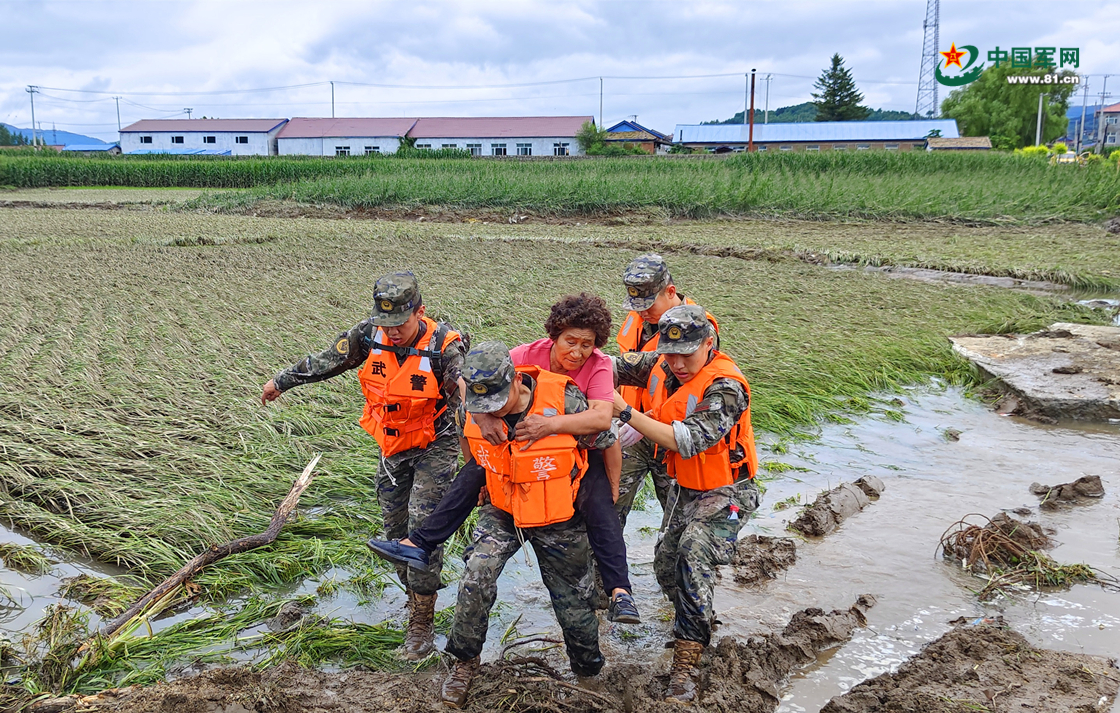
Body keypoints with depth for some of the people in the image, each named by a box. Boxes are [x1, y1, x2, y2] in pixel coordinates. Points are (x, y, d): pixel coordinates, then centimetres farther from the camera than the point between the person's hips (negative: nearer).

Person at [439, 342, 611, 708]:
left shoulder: (565, 402, -31)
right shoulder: (473, 407, -19)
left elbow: (608, 443, -12)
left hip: (559, 520, -2)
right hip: (502, 512, 2)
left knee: (573, 601, 11)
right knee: (476, 575, -20)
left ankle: (588, 671, 37)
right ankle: (465, 661, 3)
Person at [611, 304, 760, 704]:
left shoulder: (725, 387, -29)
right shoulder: (663, 367, -7)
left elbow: (687, 441, -36)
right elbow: (616, 367, 4)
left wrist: (625, 412, -37)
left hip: (725, 493, -8)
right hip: (684, 488, 8)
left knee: (693, 558, -26)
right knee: (666, 564, 16)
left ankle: (684, 669, -20)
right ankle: (701, 626, 45)